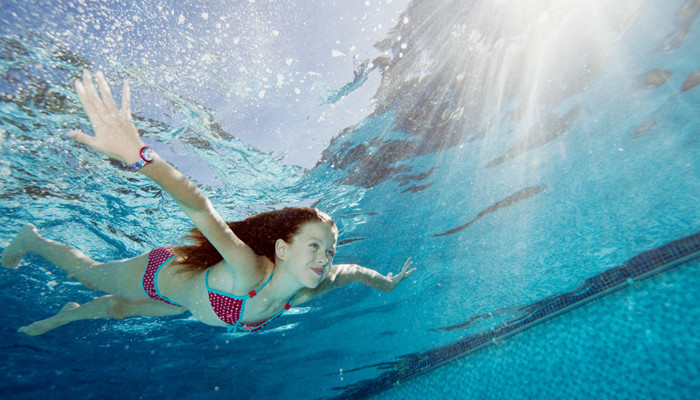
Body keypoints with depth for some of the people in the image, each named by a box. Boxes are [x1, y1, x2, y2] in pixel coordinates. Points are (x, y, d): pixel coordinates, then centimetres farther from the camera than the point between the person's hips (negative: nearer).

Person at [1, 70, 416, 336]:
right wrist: (139, 154, -75)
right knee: (91, 273, 25)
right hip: (163, 271, -5)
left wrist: (386, 282, 10)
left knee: (120, 308, 33)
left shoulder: (303, 292, -25)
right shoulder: (250, 273, -46)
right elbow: (202, 210, -60)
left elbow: (351, 270, -7)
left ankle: (68, 314, 63)